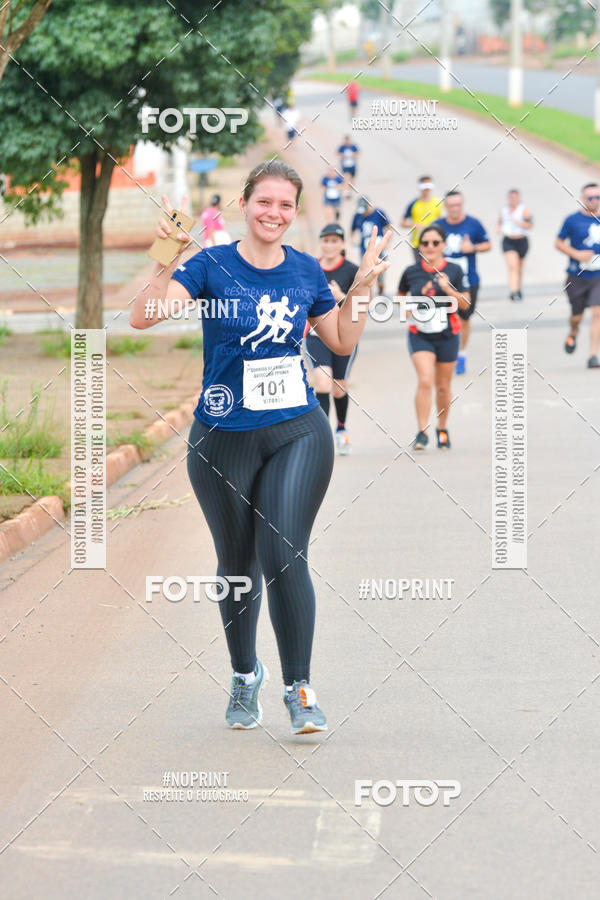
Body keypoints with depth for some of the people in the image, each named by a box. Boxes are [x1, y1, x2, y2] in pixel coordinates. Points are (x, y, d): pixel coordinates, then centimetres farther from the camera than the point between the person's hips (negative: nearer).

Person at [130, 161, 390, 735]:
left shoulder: (306, 271, 5)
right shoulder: (211, 265, -6)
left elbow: (342, 343, 17)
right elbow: (143, 318, -19)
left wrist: (361, 288, 4)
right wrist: (166, 261, -33)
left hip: (298, 433, 1)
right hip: (224, 440, -1)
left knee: (284, 556, -13)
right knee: (237, 563, 13)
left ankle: (300, 688, -3)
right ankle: (245, 675, 35)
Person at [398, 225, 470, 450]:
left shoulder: (454, 271, -4)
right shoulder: (411, 272, -2)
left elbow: (465, 304, -4)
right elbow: (401, 295, 16)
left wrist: (448, 289, -19)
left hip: (447, 335, 1)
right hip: (420, 335, -1)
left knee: (443, 386, 12)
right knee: (425, 381, -18)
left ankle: (442, 429, 32)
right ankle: (422, 432, -15)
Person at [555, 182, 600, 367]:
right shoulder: (572, 220, -5)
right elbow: (558, 243, 1)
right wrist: (577, 254, -13)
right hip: (577, 276, -1)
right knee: (577, 316, 10)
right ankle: (573, 334, 47)